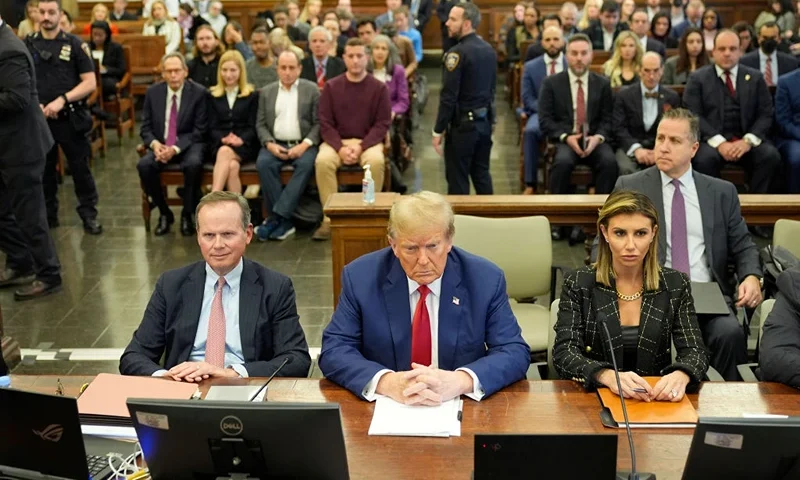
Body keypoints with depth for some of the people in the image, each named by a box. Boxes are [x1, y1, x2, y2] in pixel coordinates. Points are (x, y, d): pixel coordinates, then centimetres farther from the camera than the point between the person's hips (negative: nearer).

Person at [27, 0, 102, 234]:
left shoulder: (75, 44, 0)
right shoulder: (27, 45, 5)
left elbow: (90, 83, -5)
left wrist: (62, 100, -16)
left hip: (70, 118, -2)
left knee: (80, 168, 1)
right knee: (43, 170, 11)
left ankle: (89, 215, 11)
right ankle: (48, 214, 23)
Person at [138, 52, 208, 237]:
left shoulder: (198, 92, -6)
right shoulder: (153, 92, 4)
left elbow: (199, 131, -8)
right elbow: (146, 127, 7)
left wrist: (176, 149, -20)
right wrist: (154, 144, -15)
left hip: (188, 145, -3)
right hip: (160, 145, 3)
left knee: (194, 164, -35)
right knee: (144, 165, -27)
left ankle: (187, 215, -13)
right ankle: (164, 213, -6)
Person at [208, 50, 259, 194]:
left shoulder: (252, 95, 11)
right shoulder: (213, 95, 16)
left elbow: (253, 126, 4)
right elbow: (212, 127, 9)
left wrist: (241, 140, -17)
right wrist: (223, 139, -13)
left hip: (244, 145, -2)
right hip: (219, 144, 2)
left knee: (225, 152, -36)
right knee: (232, 166, -34)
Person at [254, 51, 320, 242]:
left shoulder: (312, 89, 7)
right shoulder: (267, 92, 15)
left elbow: (319, 123, 1)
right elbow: (261, 124, 10)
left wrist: (305, 144, -14)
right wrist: (270, 144, -9)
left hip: (303, 144, -2)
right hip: (275, 144, 2)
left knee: (306, 164, -33)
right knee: (263, 163, -29)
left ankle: (277, 217, -32)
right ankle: (284, 221, -26)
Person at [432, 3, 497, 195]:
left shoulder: (458, 53, -16)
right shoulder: (489, 49, 8)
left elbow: (448, 96, -18)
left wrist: (438, 130, -13)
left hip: (463, 123, -8)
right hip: (485, 121, 8)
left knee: (457, 178, 0)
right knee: (482, 174, 16)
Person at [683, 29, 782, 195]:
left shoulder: (755, 77, 14)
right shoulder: (698, 79, 7)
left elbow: (765, 114, 7)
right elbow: (694, 116, -4)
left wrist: (748, 141, -12)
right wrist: (719, 142, -17)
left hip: (746, 139, 2)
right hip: (712, 139, -2)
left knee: (771, 157, -26)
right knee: (705, 159, -34)